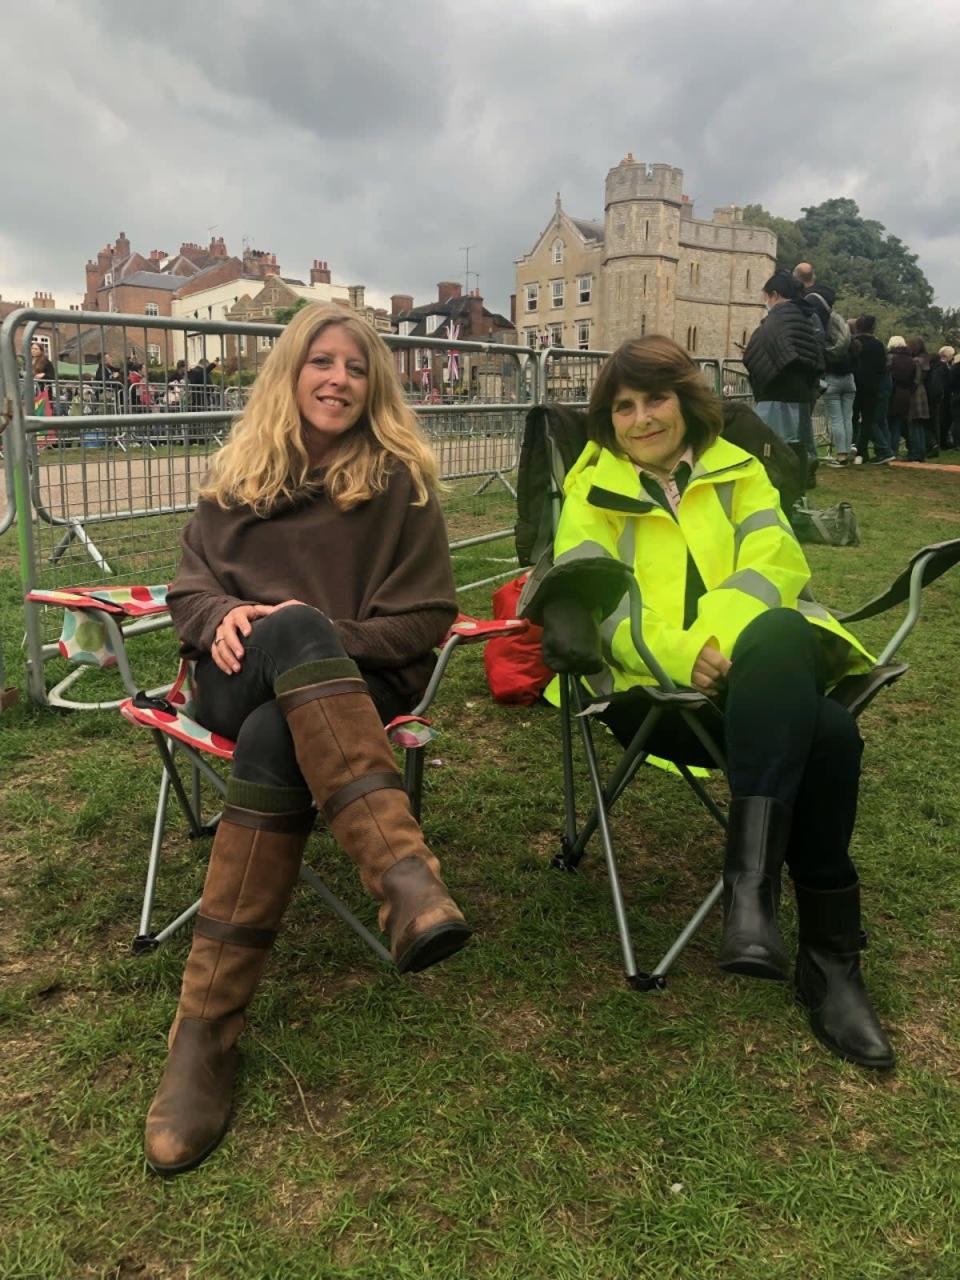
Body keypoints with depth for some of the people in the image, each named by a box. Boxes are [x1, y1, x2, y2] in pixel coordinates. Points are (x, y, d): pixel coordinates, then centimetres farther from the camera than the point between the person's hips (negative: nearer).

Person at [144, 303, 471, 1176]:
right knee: (294, 628, -36)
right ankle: (407, 876, -52)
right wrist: (226, 614, -10)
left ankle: (207, 1030, -37)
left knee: (274, 745, -38)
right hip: (241, 682, 2)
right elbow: (190, 587, 15)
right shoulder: (239, 476, 16)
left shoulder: (401, 480, 6)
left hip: (358, 682, -1)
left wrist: (328, 641, -14)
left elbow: (426, 618, 0)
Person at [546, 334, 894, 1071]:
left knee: (777, 639, -38)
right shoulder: (591, 490, 17)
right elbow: (587, 595, -3)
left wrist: (724, 639, -21)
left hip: (767, 662, 2)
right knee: (821, 733, -33)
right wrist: (676, 654, -21)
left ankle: (750, 885, -33)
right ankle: (830, 954, -27)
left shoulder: (739, 471, 21)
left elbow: (774, 561, 1)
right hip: (656, 681, -2)